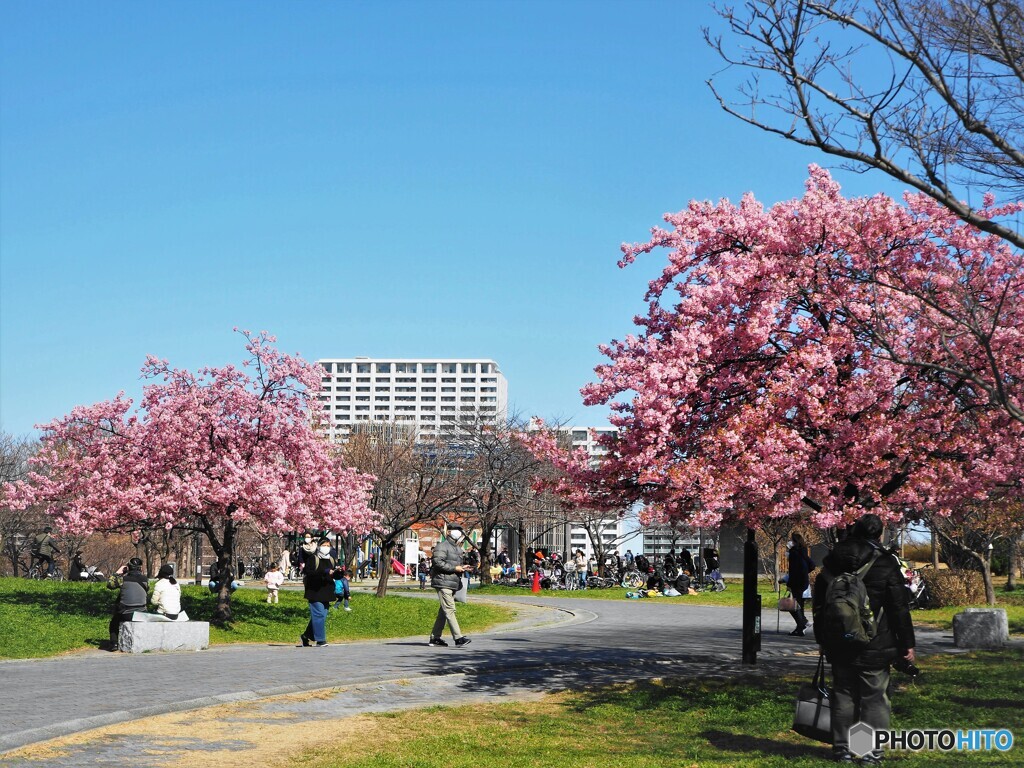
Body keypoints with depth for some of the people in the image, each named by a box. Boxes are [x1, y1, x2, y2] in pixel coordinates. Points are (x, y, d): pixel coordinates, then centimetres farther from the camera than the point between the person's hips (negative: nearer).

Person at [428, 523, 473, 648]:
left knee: (443, 611, 12)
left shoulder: (457, 548, 23)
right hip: (443, 583, -10)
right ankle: (458, 637, -19)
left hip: (453, 584, 10)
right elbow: (438, 562, -19)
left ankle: (434, 637, 18)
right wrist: (455, 568, -18)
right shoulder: (442, 546, -8)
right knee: (450, 610, -13)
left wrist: (462, 568, 10)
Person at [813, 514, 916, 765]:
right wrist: (907, 645, -1)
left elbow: (818, 603, 13)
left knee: (843, 695, 11)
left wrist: (822, 639, 21)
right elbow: (899, 608, -7)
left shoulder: (832, 562, 6)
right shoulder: (886, 564, -7)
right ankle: (871, 753, 1)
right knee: (874, 698, 2)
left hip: (839, 644, 4)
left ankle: (842, 749, 14)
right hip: (874, 647, -4)